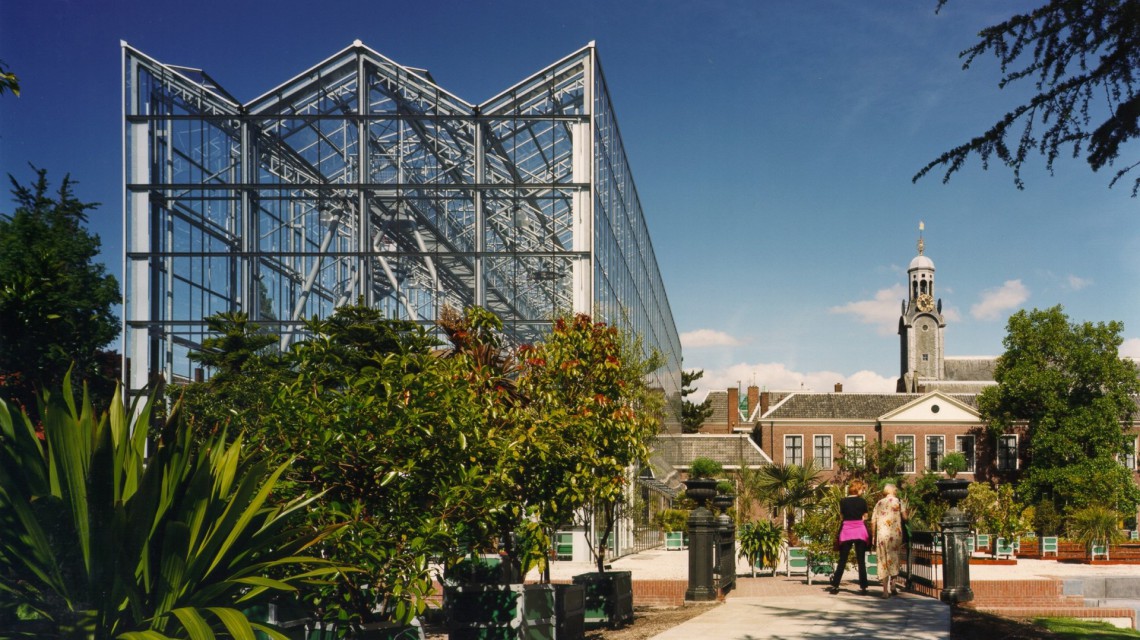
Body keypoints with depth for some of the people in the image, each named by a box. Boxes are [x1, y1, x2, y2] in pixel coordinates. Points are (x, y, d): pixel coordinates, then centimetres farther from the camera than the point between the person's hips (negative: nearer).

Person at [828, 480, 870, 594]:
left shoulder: (843, 502, 0)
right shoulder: (862, 501, -2)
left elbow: (842, 516, 5)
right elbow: (865, 517, 4)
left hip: (846, 531, 1)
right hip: (860, 531, -1)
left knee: (842, 560, 5)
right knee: (861, 561, 4)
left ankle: (835, 586, 1)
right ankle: (863, 587, 2)